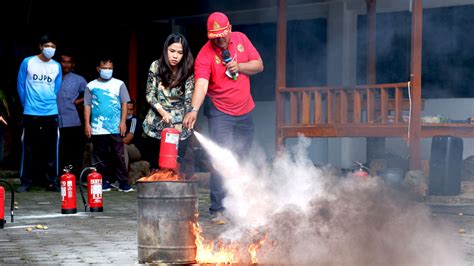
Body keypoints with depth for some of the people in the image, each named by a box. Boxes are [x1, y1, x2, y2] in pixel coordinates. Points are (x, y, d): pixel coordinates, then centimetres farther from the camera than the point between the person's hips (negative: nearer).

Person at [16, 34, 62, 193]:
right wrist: (27, 104, 10)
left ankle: (52, 181, 10)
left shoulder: (57, 67, 7)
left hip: (51, 114, 2)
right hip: (31, 114, -2)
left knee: (51, 149, 3)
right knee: (28, 149, 1)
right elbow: (21, 86, 5)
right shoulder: (27, 63, -1)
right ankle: (26, 181, 8)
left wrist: (49, 103, 11)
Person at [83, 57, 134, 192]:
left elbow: (124, 103, 6)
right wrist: (87, 124, 1)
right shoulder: (91, 86, 9)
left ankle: (123, 183, -1)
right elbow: (87, 106, 8)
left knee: (119, 156, -3)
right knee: (100, 156, 4)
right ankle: (104, 182, 11)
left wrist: (123, 121, -2)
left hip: (116, 128, -1)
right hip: (97, 129, 1)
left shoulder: (119, 84, 7)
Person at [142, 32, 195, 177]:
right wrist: (163, 112, -15)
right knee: (155, 166, 6)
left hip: (179, 127, -2)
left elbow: (188, 102, -7)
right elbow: (150, 95, -1)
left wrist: (180, 125, -18)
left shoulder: (188, 73, -8)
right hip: (156, 125, 2)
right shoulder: (156, 66, -4)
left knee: (177, 164, -10)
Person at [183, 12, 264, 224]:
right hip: (221, 114, -5)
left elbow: (259, 65, 5)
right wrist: (194, 109, -46)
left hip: (245, 112, 5)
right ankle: (217, 210, -11)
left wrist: (240, 67, -15)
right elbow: (201, 85, -30)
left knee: (241, 160, 12)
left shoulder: (241, 39, -1)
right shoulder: (205, 55, -17)